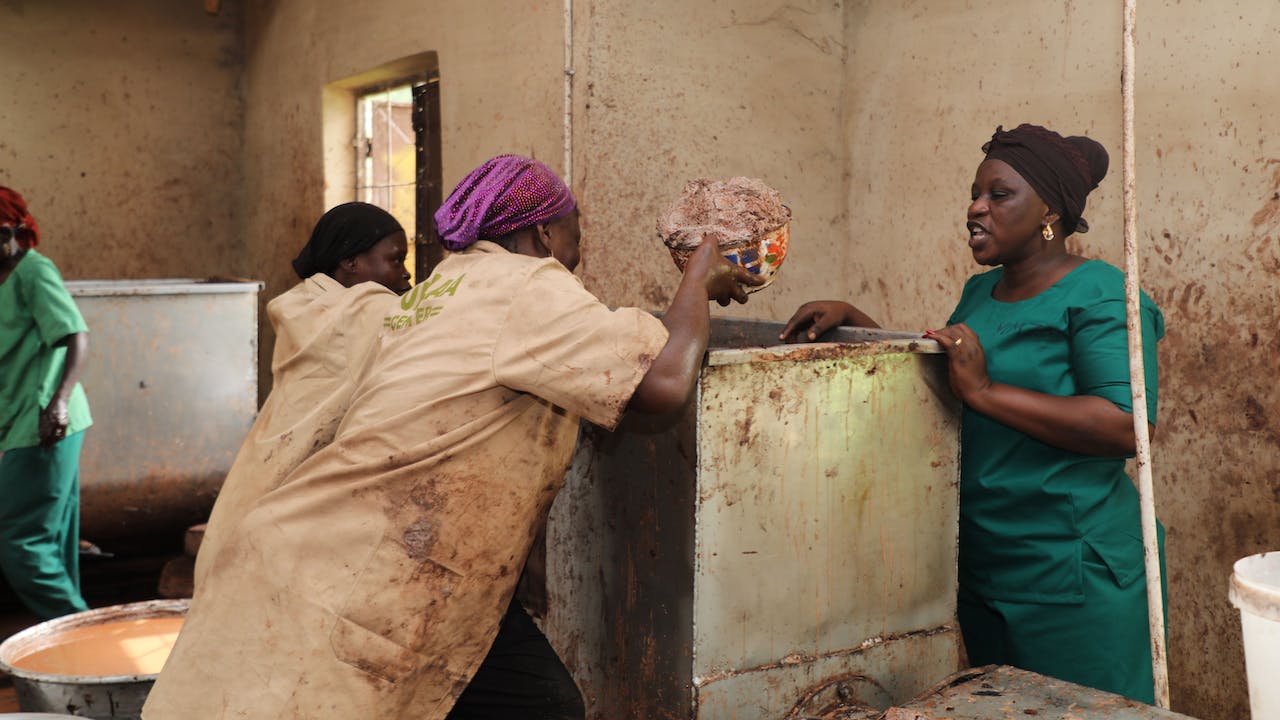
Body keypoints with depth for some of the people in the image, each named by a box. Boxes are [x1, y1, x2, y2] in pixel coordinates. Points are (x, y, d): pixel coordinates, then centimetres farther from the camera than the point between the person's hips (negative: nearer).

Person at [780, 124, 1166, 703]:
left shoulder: (1100, 296, -12)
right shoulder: (980, 292, 13)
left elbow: (1126, 426, -23)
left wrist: (986, 391, -24)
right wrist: (849, 318, 7)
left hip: (1070, 582, -7)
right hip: (981, 569, 8)